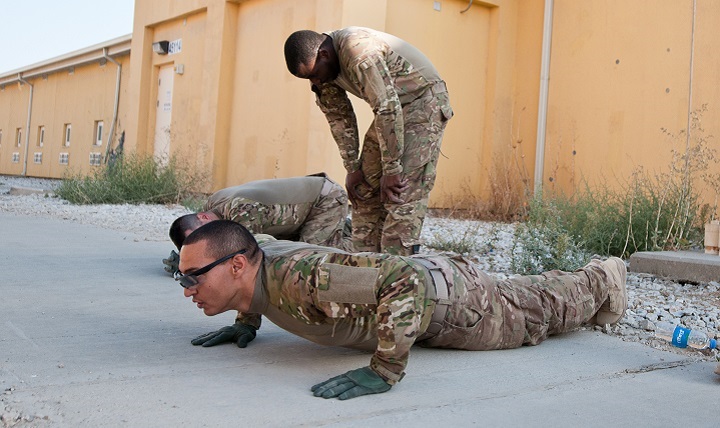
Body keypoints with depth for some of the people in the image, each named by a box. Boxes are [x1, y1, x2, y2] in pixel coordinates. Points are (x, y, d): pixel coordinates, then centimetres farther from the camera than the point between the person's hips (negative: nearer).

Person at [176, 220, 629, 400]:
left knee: (541, 312, 22)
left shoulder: (299, 278, -43)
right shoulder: (255, 255, -17)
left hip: (450, 298, -7)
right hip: (421, 278, 7)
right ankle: (573, 278, 59)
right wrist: (247, 321, 2)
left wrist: (386, 370, -49)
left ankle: (601, 280, 49)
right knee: (521, 298, 34)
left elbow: (408, 278, -51)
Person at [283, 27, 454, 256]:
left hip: (424, 101, -9)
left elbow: (389, 110, -31)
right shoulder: (321, 66, -4)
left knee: (402, 193, -17)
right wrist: (352, 168, 0)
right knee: (365, 188, 5)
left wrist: (391, 169, -25)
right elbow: (339, 117, 3)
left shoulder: (361, 53, -31)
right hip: (389, 106, 9)